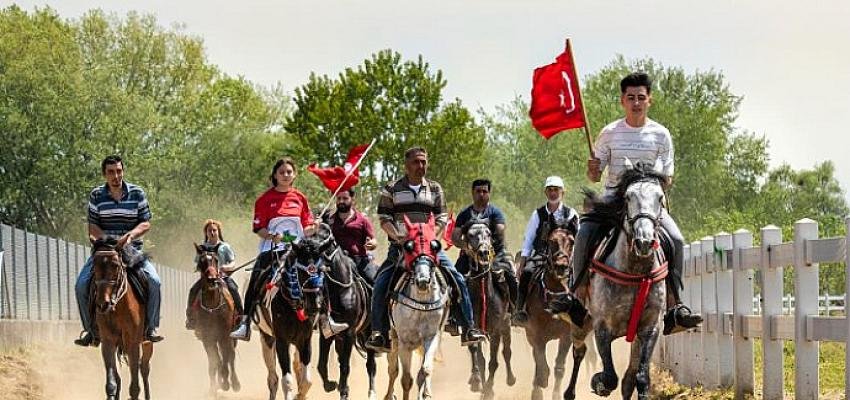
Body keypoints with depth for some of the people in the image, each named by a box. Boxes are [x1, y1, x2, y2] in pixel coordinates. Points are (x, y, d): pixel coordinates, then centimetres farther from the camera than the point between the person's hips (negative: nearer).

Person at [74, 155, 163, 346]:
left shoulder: (137, 193, 0)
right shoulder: (96, 195, 2)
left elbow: (146, 224, -2)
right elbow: (92, 226, 2)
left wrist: (130, 235, -21)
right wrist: (106, 238, -18)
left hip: (132, 249, -1)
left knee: (154, 281, -23)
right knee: (81, 285, -18)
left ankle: (151, 327, -8)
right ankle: (91, 330, -1)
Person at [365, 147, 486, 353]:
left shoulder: (435, 189, 12)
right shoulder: (392, 190, 5)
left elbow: (442, 219, 6)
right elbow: (384, 219, -1)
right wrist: (397, 236, -18)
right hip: (400, 246, -1)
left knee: (458, 279, -11)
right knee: (381, 284, -19)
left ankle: (468, 328, -6)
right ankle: (378, 332, -12)